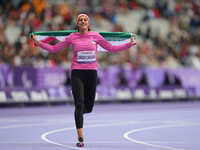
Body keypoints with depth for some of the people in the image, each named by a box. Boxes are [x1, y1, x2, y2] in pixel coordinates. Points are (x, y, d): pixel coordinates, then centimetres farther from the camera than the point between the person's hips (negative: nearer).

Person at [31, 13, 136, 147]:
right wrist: (38, 43, -1)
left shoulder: (95, 36, 5)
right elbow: (53, 48, 9)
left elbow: (112, 48, 11)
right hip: (77, 73, -2)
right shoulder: (72, 37, 3)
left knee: (88, 107, 7)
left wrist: (130, 44, 4)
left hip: (92, 73, 2)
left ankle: (79, 111, 46)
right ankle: (80, 138, -11)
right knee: (79, 104, -13)